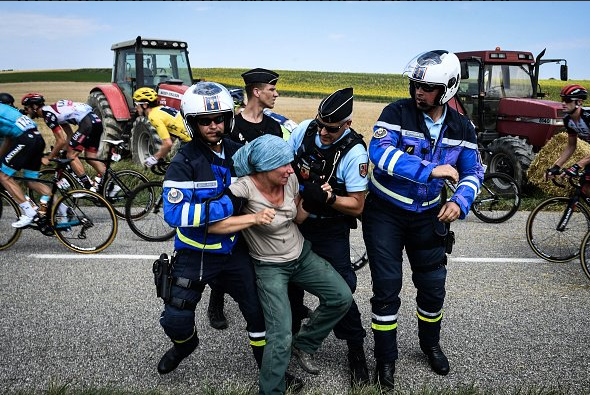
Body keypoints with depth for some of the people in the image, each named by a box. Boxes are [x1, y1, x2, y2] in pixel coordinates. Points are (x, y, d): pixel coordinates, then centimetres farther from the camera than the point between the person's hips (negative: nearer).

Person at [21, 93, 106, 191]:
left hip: (87, 123, -9)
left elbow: (61, 141, -7)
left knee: (71, 156, -2)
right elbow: (70, 135, 23)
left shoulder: (48, 114, -5)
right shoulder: (53, 109, 23)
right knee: (90, 157, 13)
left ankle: (90, 189, -4)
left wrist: (48, 158, 4)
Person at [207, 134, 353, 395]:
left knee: (342, 298, -3)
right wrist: (254, 218, -35)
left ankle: (303, 344, 20)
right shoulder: (244, 188, -25)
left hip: (302, 255, 6)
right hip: (270, 267, -6)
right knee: (281, 338, -14)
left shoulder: (290, 179, -8)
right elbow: (211, 224, -29)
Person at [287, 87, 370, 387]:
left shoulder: (354, 152, -22)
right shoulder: (304, 129, -9)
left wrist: (326, 197, -33)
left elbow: (357, 205, -19)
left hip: (330, 230, -4)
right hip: (295, 220, 5)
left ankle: (356, 350, 16)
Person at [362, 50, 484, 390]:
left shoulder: (461, 128, -3)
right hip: (385, 212, -3)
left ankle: (431, 344, 39)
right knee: (387, 288, 0)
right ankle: (386, 358, 20)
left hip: (427, 215, 4)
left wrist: (460, 202, -17)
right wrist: (431, 170, -35)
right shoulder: (398, 112, -16)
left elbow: (474, 171, 4)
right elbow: (380, 151, -31)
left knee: (433, 285, 11)